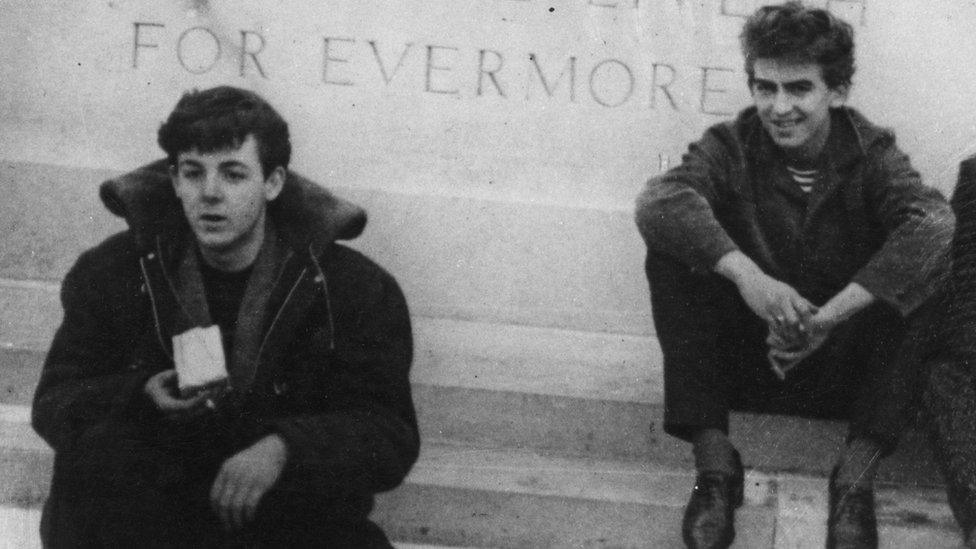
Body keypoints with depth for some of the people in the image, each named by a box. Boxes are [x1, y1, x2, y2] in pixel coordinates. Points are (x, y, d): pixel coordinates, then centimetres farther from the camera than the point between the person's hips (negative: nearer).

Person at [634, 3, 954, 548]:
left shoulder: (871, 152, -6)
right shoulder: (732, 146, -6)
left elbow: (933, 221, -28)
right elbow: (660, 199, -27)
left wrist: (829, 316, -38)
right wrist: (746, 274, -42)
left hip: (844, 366, 0)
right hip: (743, 356, 0)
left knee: (922, 261, -25)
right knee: (672, 250, -22)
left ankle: (857, 475, -25)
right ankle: (714, 460, -23)